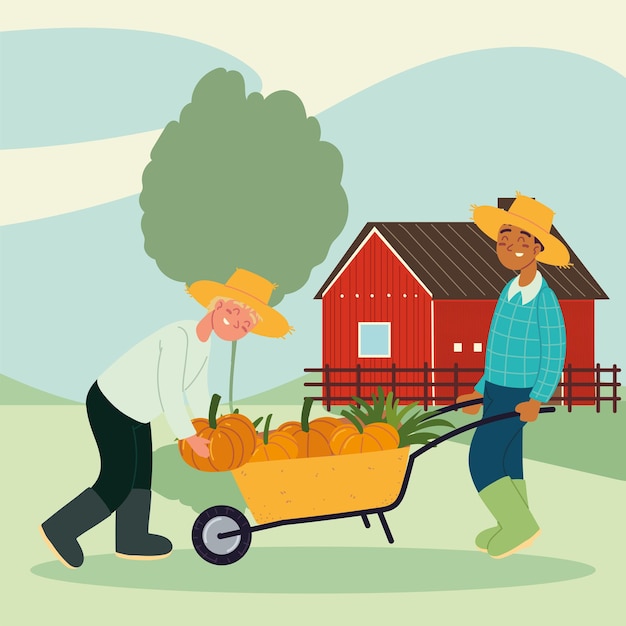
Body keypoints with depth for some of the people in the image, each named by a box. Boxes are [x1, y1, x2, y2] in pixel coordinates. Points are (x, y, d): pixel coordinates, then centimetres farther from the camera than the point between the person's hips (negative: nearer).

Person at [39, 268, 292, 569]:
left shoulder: (202, 345, 3)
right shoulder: (180, 336, -28)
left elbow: (198, 395, 11)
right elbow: (169, 393, -29)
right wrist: (190, 437, -22)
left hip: (134, 413, 10)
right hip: (111, 407, -10)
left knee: (140, 476, 17)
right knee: (117, 484, -5)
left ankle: (131, 540, 32)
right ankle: (60, 529, 7)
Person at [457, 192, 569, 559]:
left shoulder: (544, 301, -19)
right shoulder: (510, 291, 6)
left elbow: (555, 356, -17)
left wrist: (537, 400, -26)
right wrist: (480, 391, 18)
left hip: (519, 397, -8)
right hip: (497, 391, 8)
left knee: (482, 460, -9)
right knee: (506, 459, 13)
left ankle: (519, 525, 0)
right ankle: (515, 527, 22)